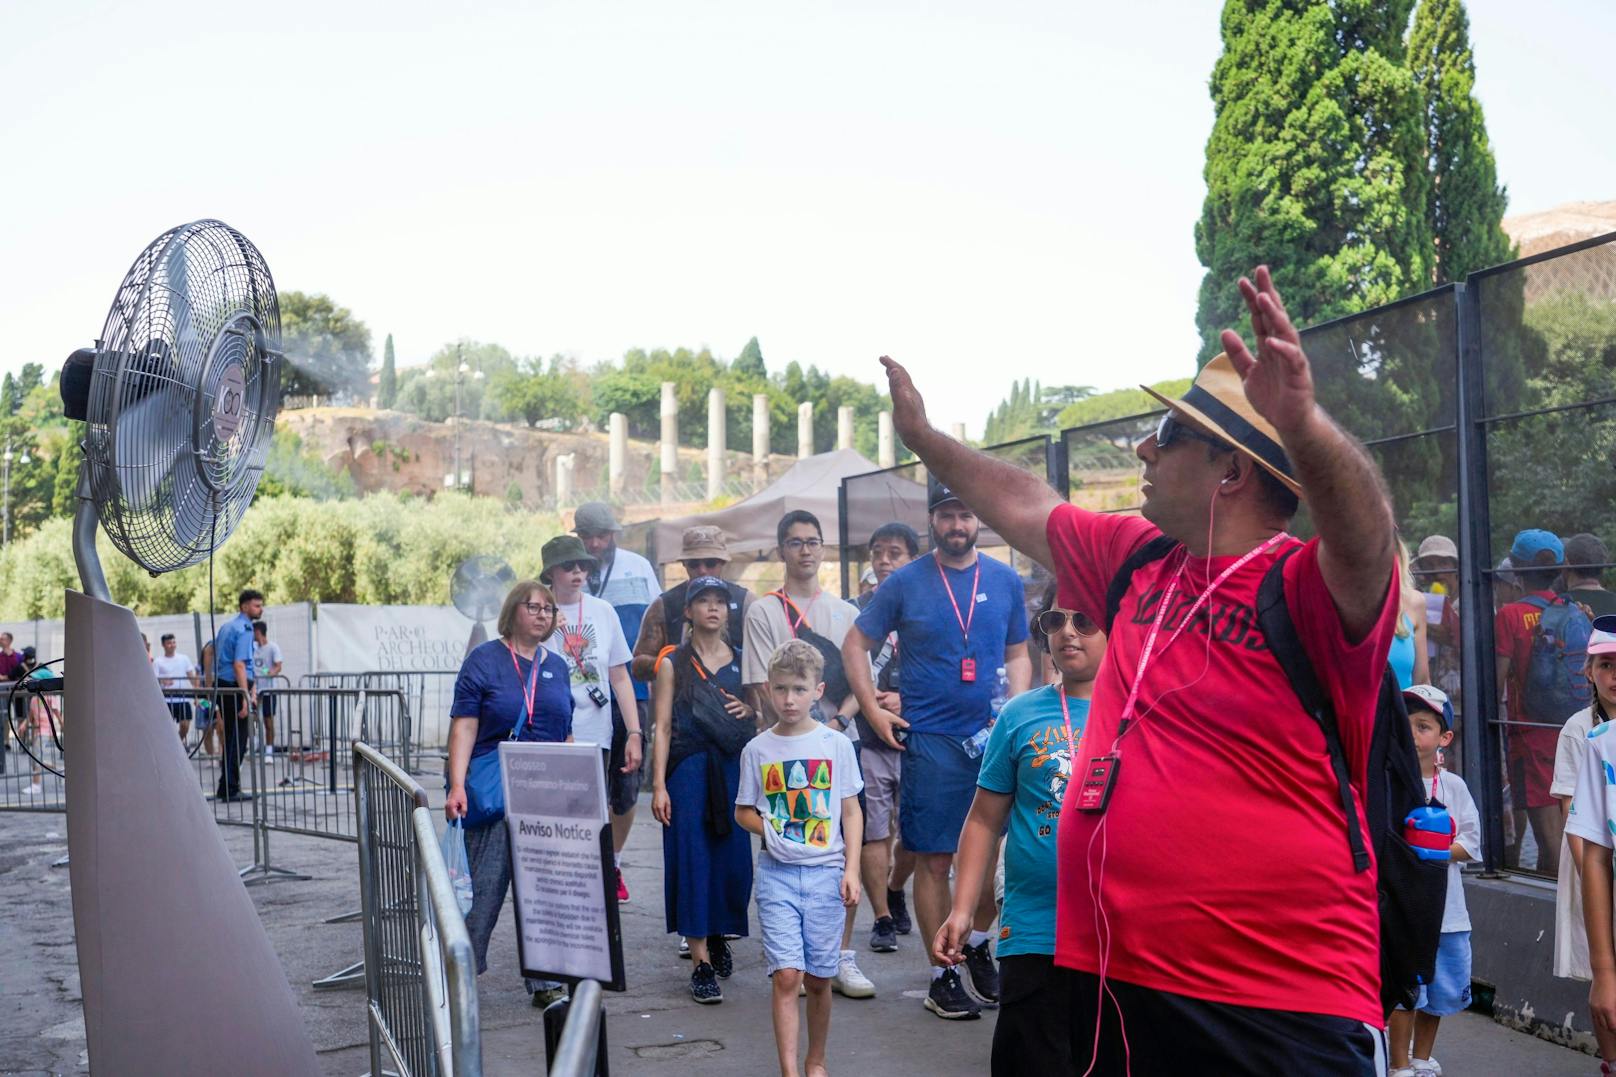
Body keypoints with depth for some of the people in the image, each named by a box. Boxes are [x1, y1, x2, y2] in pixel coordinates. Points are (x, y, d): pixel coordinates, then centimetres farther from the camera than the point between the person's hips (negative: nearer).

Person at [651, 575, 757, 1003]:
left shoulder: (742, 661, 12)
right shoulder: (673, 664, 4)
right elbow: (662, 727, 0)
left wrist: (752, 710, -5)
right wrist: (658, 784, -8)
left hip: (734, 769, 3)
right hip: (689, 770, -3)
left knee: (734, 859, 3)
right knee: (693, 859, -5)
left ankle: (718, 936, 29)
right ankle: (701, 962, -2)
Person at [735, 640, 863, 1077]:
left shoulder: (836, 744, 0)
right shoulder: (757, 750, 2)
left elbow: (851, 812, 4)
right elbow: (743, 811, 11)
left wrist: (851, 869, -3)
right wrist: (772, 830, -7)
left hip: (825, 873, 0)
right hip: (777, 873, 0)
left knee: (819, 979, 8)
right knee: (787, 975, -9)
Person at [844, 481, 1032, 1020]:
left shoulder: (1005, 580, 7)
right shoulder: (906, 583, 0)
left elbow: (1017, 654, 14)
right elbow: (856, 645, 7)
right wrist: (873, 711, -2)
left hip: (994, 737, 2)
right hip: (930, 739, -2)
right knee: (934, 860, 1)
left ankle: (978, 943, 30)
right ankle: (943, 973, 13)